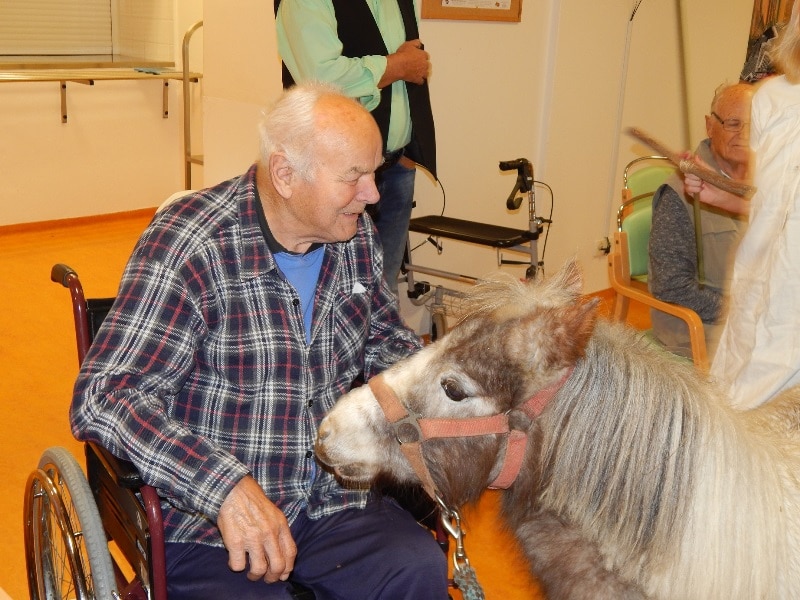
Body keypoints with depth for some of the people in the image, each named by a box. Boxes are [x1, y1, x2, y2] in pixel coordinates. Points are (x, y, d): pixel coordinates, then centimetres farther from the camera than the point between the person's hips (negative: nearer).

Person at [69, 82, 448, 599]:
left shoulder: (356, 234, 4)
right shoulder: (188, 245, -16)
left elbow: (385, 339, 19)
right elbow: (102, 397, -21)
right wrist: (225, 485, -33)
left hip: (335, 498, 5)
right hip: (207, 523, -5)